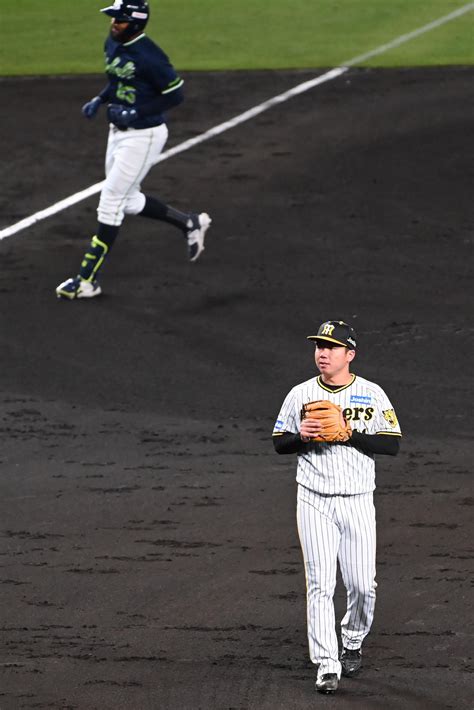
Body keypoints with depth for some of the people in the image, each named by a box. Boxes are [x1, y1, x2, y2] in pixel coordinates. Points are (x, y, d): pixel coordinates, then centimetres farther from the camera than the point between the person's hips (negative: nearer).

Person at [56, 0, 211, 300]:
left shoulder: (149, 56, -23)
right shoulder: (113, 44, 3)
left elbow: (175, 94, -18)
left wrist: (134, 113, -22)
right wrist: (100, 100, 4)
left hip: (144, 135, -9)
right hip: (119, 131, 9)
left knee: (110, 203, -6)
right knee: (129, 202, 19)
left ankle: (87, 280, -1)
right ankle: (190, 223, 38)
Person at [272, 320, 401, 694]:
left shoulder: (372, 394, 0)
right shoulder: (300, 394, 5)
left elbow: (392, 444, -4)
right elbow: (279, 443, 10)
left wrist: (352, 434, -16)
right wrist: (300, 435, -11)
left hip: (357, 500, 0)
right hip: (314, 501, 1)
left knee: (362, 584, 0)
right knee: (320, 585, -6)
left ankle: (353, 642, 29)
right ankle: (327, 666, -7)